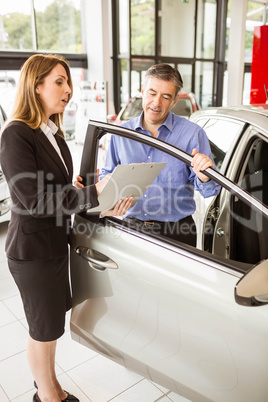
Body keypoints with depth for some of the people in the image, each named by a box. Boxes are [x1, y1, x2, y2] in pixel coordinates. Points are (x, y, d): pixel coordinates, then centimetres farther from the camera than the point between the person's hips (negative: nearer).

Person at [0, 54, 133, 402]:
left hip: (55, 242, 8)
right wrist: (94, 193, -29)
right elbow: (34, 201, -26)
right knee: (44, 328, 12)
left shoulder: (52, 132, 8)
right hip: (32, 249, -8)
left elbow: (62, 191, 7)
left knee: (51, 323, 23)